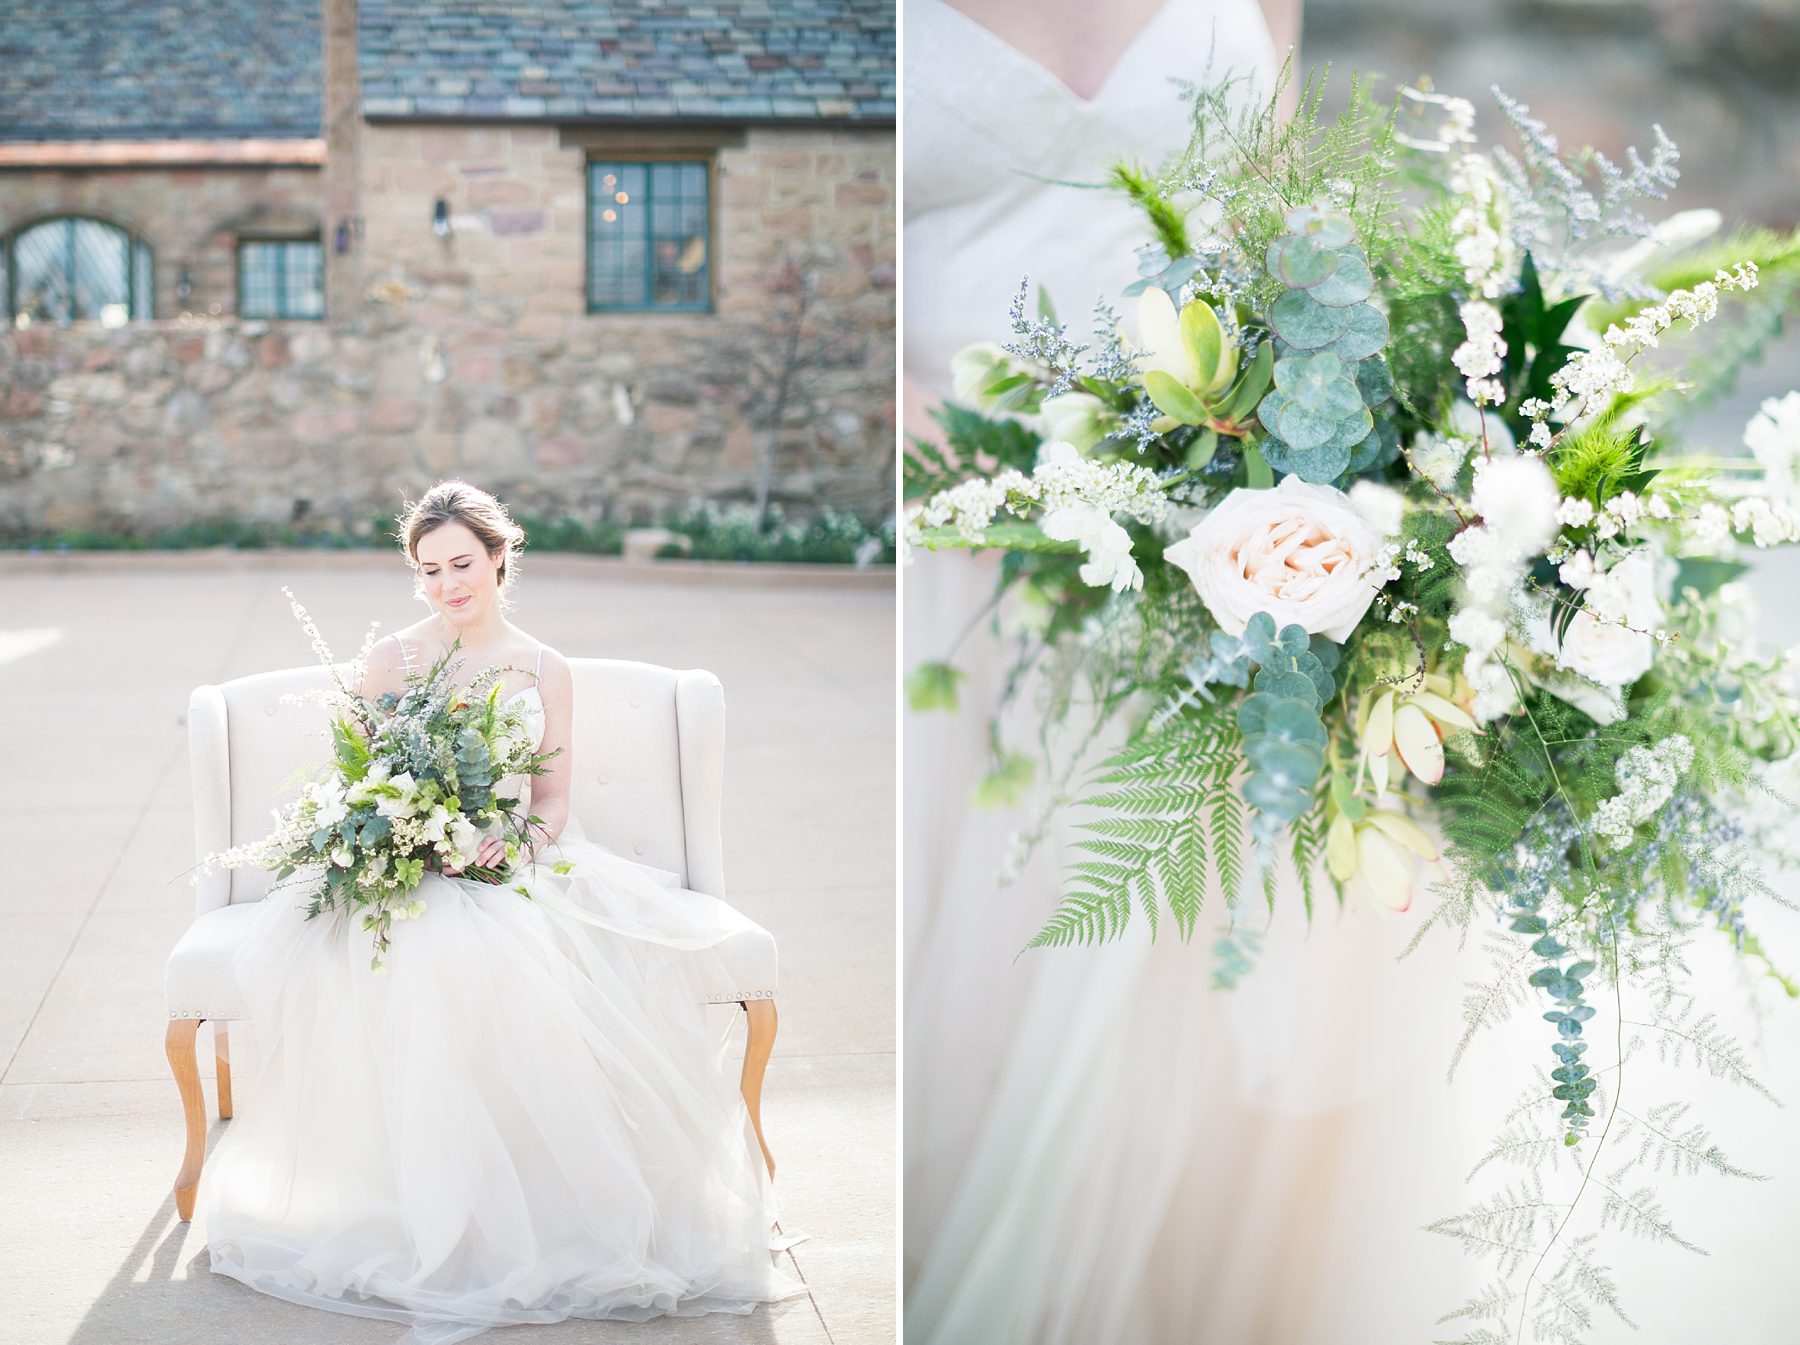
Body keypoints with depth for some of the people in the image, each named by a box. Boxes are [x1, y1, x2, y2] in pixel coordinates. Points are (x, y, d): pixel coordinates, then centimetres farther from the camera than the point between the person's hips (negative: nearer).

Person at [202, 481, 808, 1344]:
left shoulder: (544, 669, 11)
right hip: (410, 873, -1)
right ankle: (441, 1224, -26)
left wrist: (513, 840, -12)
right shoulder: (391, 659, 9)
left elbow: (553, 796, 10)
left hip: (517, 865, 1)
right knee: (432, 962, -36)